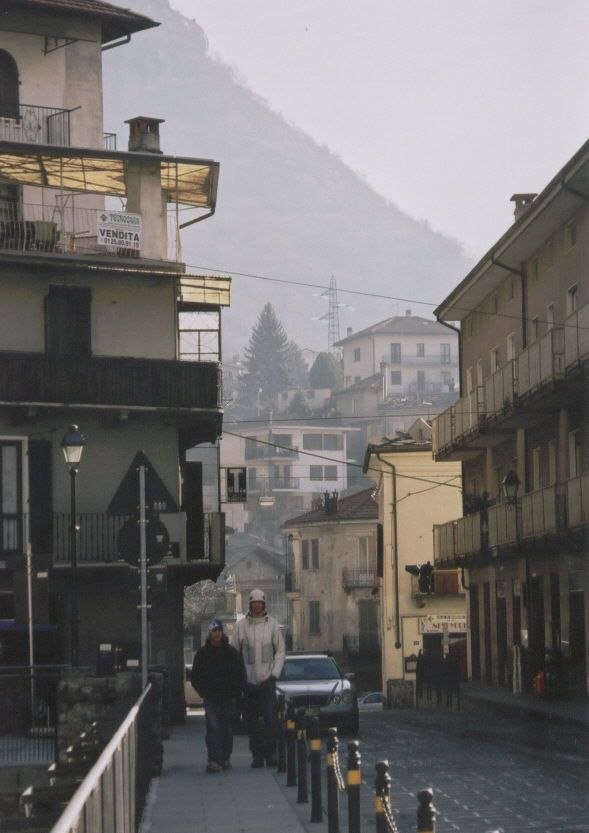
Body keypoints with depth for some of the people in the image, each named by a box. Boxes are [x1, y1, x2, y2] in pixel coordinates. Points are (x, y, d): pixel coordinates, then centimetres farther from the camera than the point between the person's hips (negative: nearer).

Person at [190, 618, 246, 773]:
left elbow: (241, 676, 11)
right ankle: (214, 760, -20)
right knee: (213, 727, -14)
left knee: (227, 729, 7)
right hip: (211, 699, -2)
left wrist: (235, 693, 2)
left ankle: (225, 758, 20)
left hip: (228, 698, 2)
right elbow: (195, 677, 9)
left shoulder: (232, 652, 6)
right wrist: (204, 692, 0)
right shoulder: (202, 653, 4)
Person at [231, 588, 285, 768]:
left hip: (267, 679, -1)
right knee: (252, 721, 3)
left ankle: (271, 753, -3)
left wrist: (275, 673, -4)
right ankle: (257, 755, 9)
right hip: (248, 679, 1)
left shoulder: (272, 624, 4)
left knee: (270, 717, -11)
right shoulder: (241, 625, 5)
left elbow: (280, 651, 7)